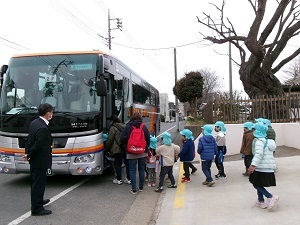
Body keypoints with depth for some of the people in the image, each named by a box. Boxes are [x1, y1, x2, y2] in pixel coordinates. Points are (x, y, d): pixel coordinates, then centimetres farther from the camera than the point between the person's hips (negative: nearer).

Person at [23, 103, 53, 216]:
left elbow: (29, 139, 9)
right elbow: (38, 145, -24)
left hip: (34, 160, 10)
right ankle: (36, 208, 10)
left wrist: (27, 152, 6)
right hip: (40, 161, -10)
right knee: (39, 184, 1)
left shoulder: (34, 122, 5)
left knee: (36, 182, 23)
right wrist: (28, 155, -10)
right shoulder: (43, 128, -26)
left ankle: (38, 200, 42)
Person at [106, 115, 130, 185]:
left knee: (117, 163, 4)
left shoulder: (113, 128, -6)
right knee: (127, 163, 11)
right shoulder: (124, 126, 14)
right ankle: (128, 179, 16)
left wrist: (107, 147, 6)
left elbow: (109, 139, -7)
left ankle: (119, 179, 9)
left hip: (118, 149, -6)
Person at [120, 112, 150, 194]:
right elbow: (148, 139, 2)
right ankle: (141, 187, 24)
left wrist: (126, 146, 10)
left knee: (132, 171, 4)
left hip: (131, 153, -2)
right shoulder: (144, 127, -2)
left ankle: (134, 189, 5)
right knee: (142, 170, 15)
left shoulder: (128, 127, -8)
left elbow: (122, 139, -10)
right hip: (143, 153, 2)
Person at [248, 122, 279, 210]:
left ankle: (271, 197, -10)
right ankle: (261, 201, 22)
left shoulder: (259, 141, -14)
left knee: (256, 184, -2)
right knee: (259, 184, 18)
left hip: (261, 168, -9)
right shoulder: (267, 141, 15)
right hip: (269, 168, 9)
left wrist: (253, 165, -32)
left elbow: (259, 154, -26)